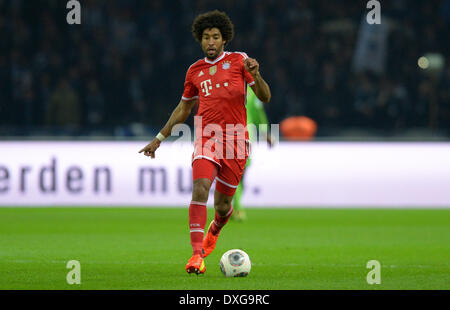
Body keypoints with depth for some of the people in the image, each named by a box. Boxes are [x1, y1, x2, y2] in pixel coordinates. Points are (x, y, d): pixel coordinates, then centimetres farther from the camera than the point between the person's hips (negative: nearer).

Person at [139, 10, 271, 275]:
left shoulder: (239, 61, 3)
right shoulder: (195, 71, 13)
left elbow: (265, 97, -2)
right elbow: (183, 108, 25)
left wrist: (255, 75, -22)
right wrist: (159, 138, 24)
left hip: (236, 142, -1)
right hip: (206, 138, 1)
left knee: (222, 205, 6)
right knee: (200, 188, -24)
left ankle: (214, 231, 44)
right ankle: (197, 254, -27)